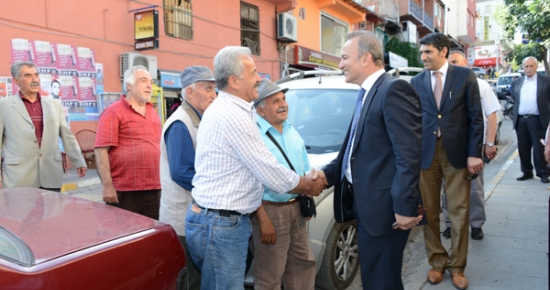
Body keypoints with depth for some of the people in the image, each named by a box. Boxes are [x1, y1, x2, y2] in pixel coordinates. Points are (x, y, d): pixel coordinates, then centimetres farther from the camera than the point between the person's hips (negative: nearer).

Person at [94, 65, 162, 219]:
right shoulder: (114, 112, -6)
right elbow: (101, 150, -12)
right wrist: (107, 185, -17)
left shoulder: (153, 113, 14)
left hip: (153, 189, 6)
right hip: (124, 190, -6)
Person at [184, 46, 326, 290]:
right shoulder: (234, 116, -22)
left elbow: (260, 168, 15)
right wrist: (310, 185, 0)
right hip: (220, 224, -10)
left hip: (215, 219, 10)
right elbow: (273, 175, -19)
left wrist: (303, 181, 12)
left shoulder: (223, 109, 11)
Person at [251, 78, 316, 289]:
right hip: (271, 210, -7)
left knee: (303, 263, 19)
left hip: (296, 208, 8)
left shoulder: (292, 132, 10)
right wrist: (263, 219, -21)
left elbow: (304, 169, 20)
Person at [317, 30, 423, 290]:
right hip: (365, 205, 10)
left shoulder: (394, 89, -14)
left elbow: (409, 153, -21)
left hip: (383, 207, -10)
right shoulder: (366, 94, 17)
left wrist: (405, 206, -23)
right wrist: (328, 173, 5)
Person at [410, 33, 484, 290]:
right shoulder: (417, 81, 7)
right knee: (429, 212, 7)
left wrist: (474, 153, -6)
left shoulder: (465, 76, 1)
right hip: (426, 152, 2)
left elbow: (476, 117, 0)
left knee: (458, 212, 5)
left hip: (457, 152, -1)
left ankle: (456, 266, 22)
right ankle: (437, 262, 25)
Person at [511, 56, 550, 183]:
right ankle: (527, 172, 20)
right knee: (523, 148, 9)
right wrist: (517, 111, 9)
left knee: (539, 148, 0)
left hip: (537, 120, -4)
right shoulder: (516, 83, 11)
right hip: (520, 120, 4)